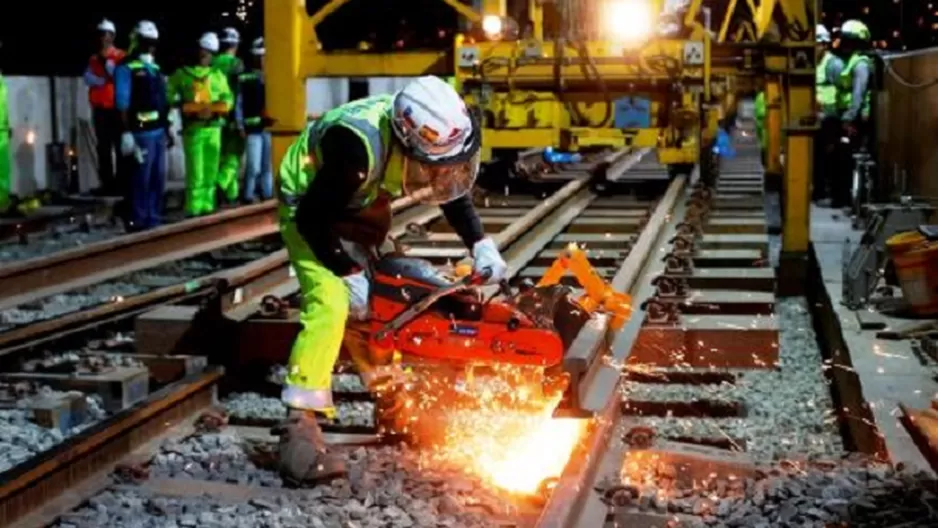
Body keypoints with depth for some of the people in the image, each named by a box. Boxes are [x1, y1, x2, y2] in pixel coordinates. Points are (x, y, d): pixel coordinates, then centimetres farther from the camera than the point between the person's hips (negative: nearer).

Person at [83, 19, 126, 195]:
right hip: (100, 109, 4)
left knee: (120, 146, -4)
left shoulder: (121, 56, 0)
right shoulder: (93, 59, 13)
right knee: (103, 148, 4)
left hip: (117, 108, -4)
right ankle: (107, 183, 7)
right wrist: (105, 80, -10)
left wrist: (107, 60, -13)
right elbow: (88, 78, 1)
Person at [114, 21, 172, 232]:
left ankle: (154, 219, 19)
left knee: (158, 179, 11)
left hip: (159, 131, 8)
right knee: (141, 180, -6)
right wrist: (126, 133, -18)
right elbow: (122, 102, -12)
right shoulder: (126, 68, -6)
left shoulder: (155, 68, 18)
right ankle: (138, 222, -1)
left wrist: (167, 128, 17)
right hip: (141, 132, -8)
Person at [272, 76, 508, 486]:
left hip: (363, 201, 8)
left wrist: (480, 244, -10)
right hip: (309, 202, -7)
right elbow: (313, 220, -30)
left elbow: (454, 190, 1)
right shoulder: (359, 146, -40)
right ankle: (299, 428, -26)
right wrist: (349, 274, -25)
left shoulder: (434, 135, -19)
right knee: (331, 305, -23)